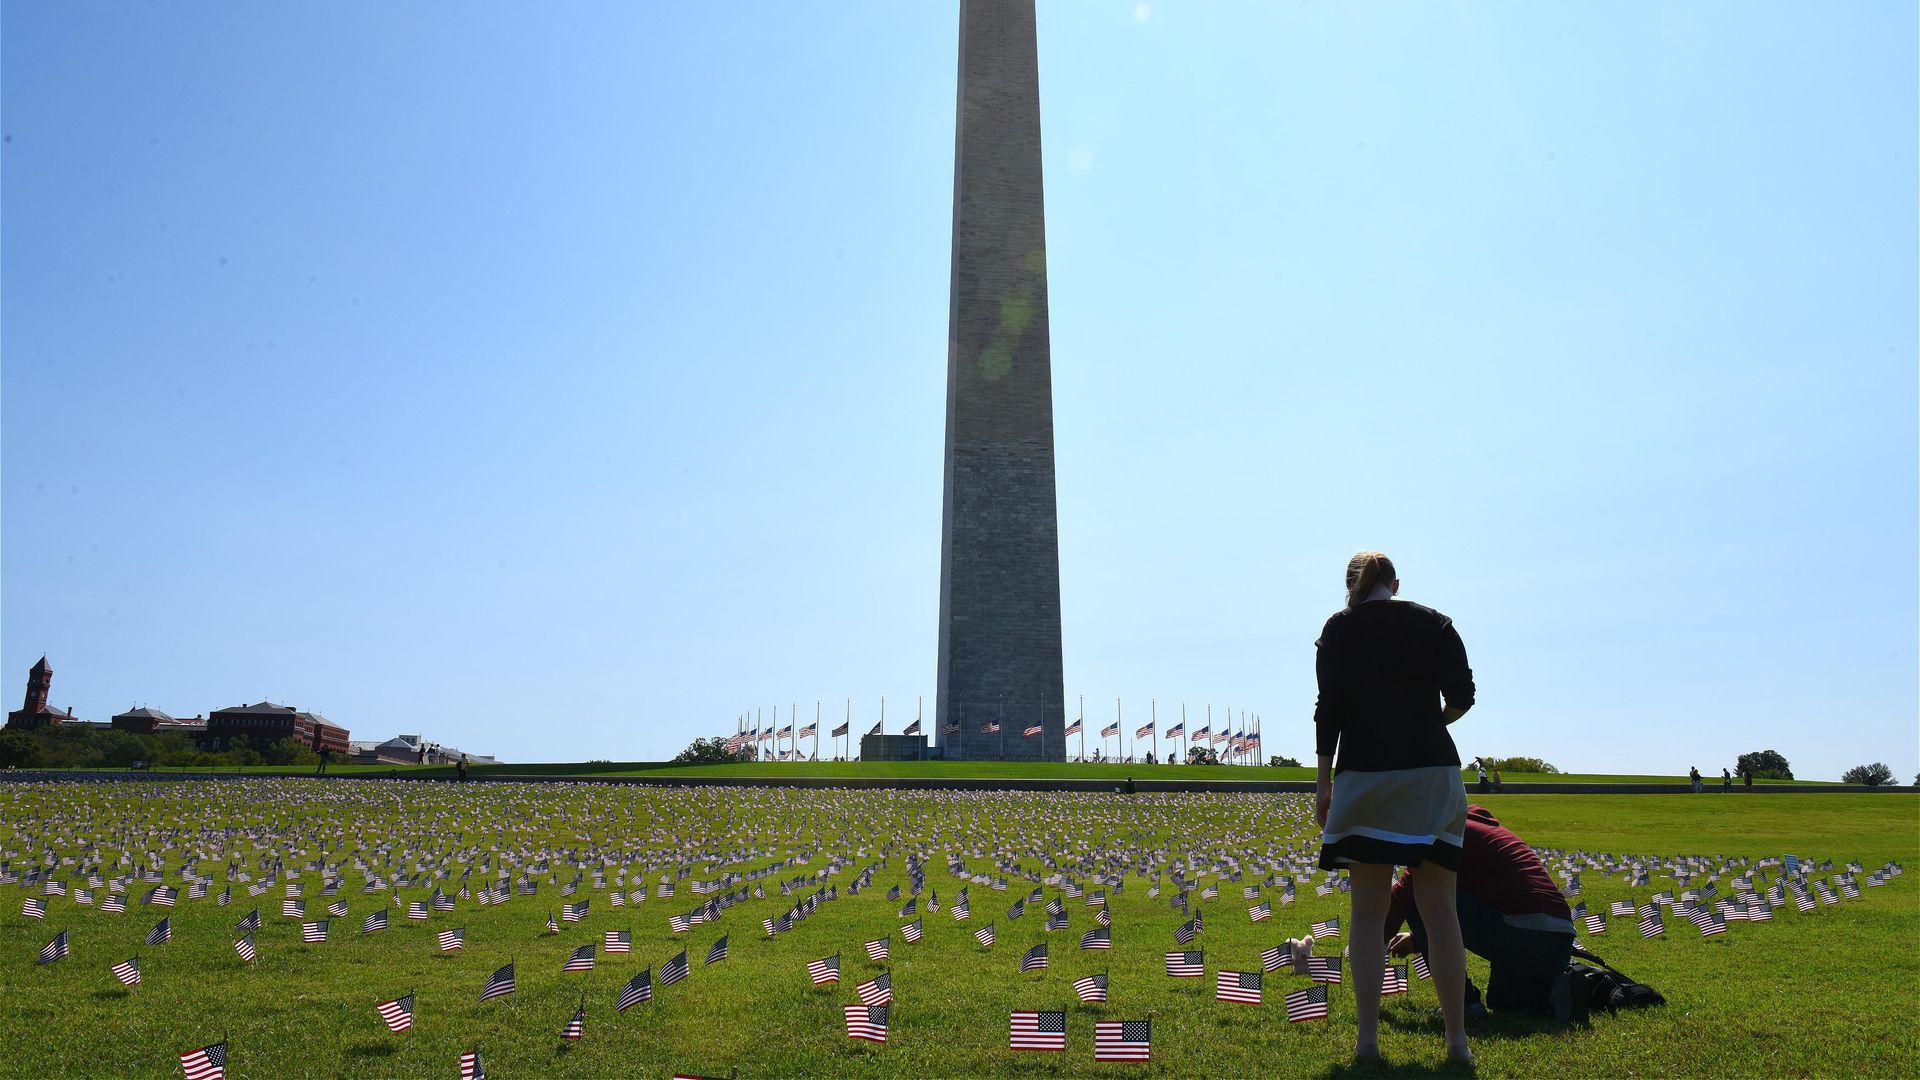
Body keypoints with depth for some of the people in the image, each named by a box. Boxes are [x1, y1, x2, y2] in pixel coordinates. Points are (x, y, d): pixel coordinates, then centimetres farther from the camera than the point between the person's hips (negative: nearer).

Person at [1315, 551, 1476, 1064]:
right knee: (1439, 908, 6)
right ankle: (1457, 1037, 9)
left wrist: (1323, 782, 1)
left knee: (1368, 912, 4)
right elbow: (1462, 697, 2)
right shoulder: (1436, 623, 8)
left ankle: (1367, 1037, 4)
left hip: (1365, 774, -1)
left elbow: (1329, 708, -2)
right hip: (1433, 773, 2)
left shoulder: (1339, 628, 3)